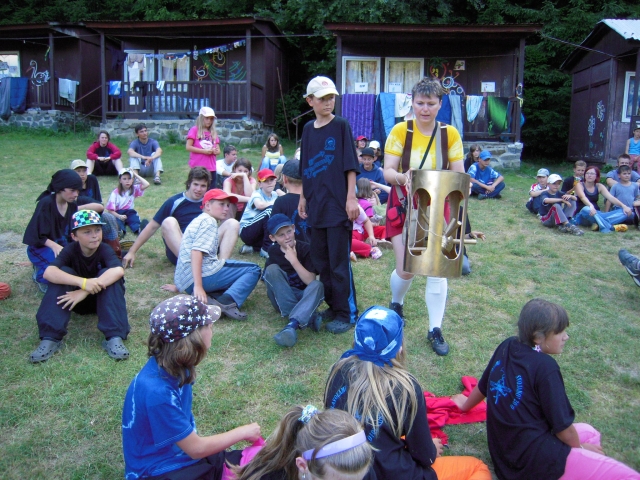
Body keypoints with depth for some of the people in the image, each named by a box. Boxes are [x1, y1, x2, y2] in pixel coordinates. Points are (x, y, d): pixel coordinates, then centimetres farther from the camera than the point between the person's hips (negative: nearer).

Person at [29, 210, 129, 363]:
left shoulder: (105, 250, -19)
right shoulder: (70, 250, -16)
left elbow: (119, 271, -41)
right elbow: (49, 272, -35)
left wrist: (84, 292, -46)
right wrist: (82, 282, -50)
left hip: (101, 299, -1)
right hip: (75, 300, 1)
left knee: (109, 274, -30)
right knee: (63, 273, -25)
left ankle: (114, 337, -38)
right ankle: (50, 337, -31)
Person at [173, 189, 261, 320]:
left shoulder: (198, 221, 26)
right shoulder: (209, 221, -3)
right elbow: (196, 251, -17)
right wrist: (198, 286, -24)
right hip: (203, 275, -9)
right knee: (253, 270, -6)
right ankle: (226, 302, -30)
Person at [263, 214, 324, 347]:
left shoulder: (305, 249, -10)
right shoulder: (273, 251, -1)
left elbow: (310, 281, -18)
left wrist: (294, 260, -25)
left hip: (302, 296, -2)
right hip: (282, 299, 2)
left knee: (317, 285, -32)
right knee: (272, 269, -24)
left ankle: (292, 324, -53)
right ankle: (309, 318, -31)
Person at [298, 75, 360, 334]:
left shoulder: (341, 126, -4)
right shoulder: (308, 129, 11)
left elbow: (350, 165, -7)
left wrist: (351, 197, -13)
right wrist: (303, 198, 14)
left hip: (337, 206, -6)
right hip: (316, 206, 6)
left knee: (339, 262, -1)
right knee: (320, 260, 12)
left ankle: (347, 313, 10)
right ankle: (332, 305, 26)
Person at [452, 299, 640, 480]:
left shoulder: (506, 347, 2)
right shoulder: (545, 366, -18)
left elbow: (483, 387, 17)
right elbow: (562, 425, -10)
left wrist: (465, 404, 37)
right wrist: (580, 447, 11)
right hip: (534, 457, -8)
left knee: (589, 432, 28)